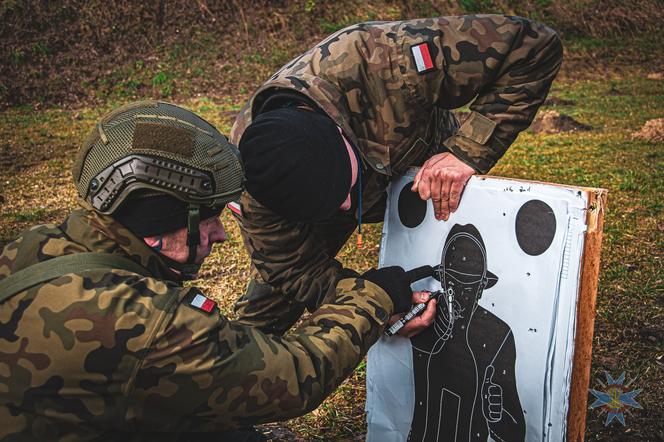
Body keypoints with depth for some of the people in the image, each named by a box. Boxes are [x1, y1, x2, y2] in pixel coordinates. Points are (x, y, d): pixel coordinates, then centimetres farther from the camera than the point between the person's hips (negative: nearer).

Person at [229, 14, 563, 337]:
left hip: (426, 168, 1)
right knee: (272, 294, -1)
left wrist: (467, 152, -44)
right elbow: (293, 268, -22)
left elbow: (533, 45, -38)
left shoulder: (388, 60, -46)